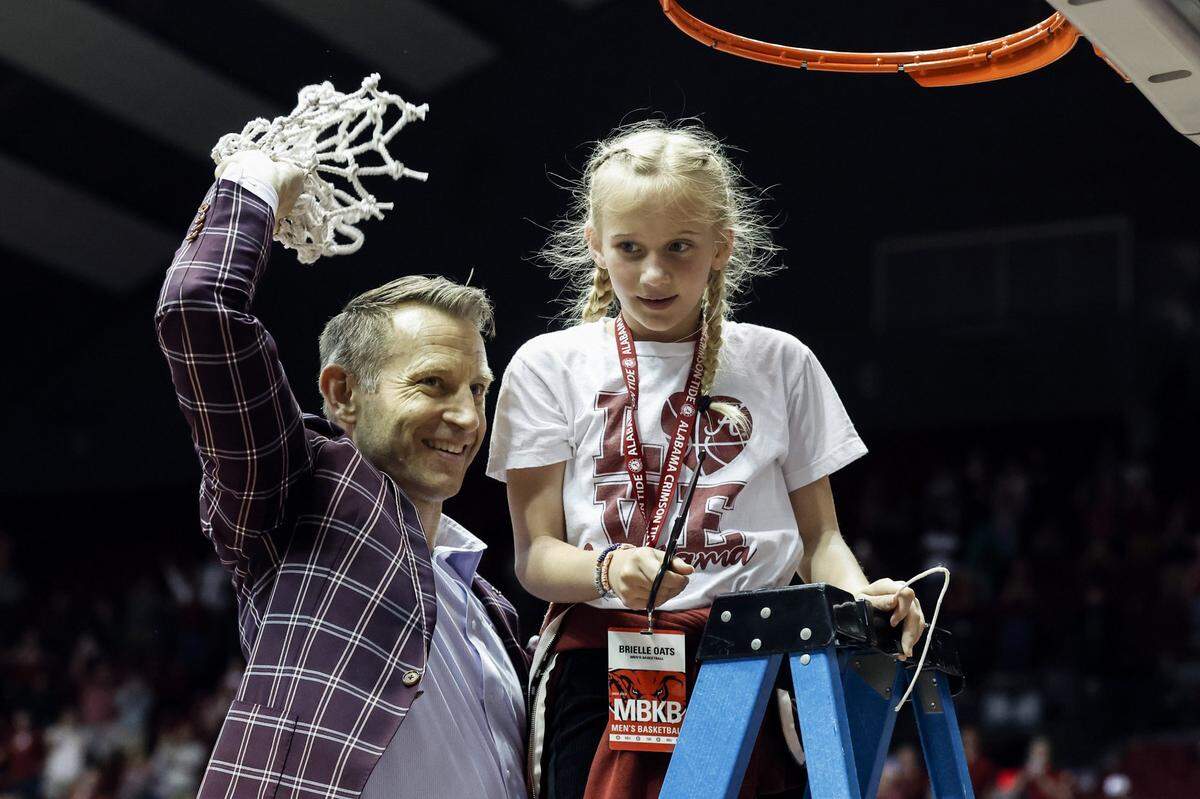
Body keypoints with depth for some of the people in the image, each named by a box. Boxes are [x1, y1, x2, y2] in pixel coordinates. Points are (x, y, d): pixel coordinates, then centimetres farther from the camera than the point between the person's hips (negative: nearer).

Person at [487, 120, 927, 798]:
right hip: (603, 672, 0)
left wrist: (860, 594, -10)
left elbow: (819, 532, 12)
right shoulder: (550, 367, 6)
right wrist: (608, 570, -20)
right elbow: (536, 553, 1)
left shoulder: (780, 363, 10)